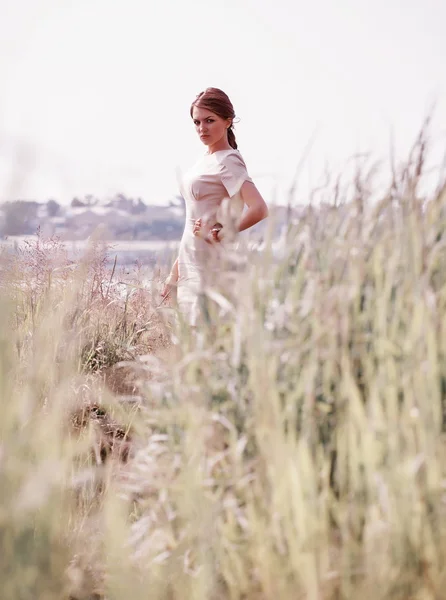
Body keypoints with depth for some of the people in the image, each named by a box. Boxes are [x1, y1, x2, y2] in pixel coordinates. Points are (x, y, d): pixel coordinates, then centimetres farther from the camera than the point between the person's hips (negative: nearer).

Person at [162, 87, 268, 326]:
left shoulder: (229, 161, -12)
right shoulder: (205, 160, 13)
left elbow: (259, 209, -26)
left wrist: (219, 234, -15)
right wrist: (177, 269, 19)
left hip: (212, 266, -8)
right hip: (191, 265, 8)